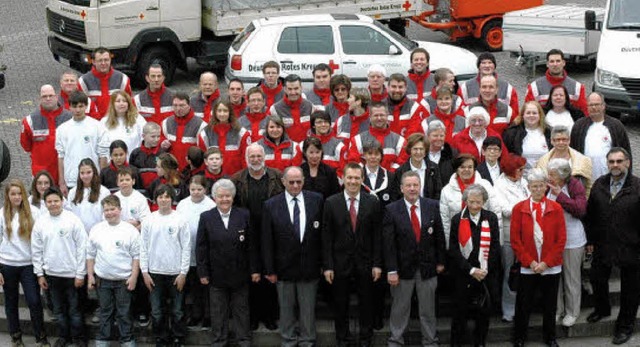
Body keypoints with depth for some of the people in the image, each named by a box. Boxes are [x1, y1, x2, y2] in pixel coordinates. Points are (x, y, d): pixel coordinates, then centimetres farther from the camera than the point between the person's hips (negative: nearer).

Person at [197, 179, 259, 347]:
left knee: (241, 309, 11)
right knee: (218, 311, 11)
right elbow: (201, 248, -1)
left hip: (240, 274, 0)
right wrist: (203, 273, -4)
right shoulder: (206, 218, -3)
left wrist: (254, 269, -2)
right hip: (217, 274, 0)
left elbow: (251, 245, 0)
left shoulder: (244, 215, -2)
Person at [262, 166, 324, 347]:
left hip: (309, 266, 0)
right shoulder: (271, 205, -5)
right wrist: (269, 270, -5)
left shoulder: (317, 200, -3)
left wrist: (324, 262, 0)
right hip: (284, 268, 0)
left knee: (308, 309, 10)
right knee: (286, 308, 12)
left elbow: (323, 231, 1)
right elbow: (267, 241, -3)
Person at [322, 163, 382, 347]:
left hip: (365, 263, 1)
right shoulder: (331, 203, -3)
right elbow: (326, 237, -3)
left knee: (366, 303, 10)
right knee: (340, 304, 9)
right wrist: (327, 266, -7)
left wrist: (377, 264, -4)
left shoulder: (372, 202, -1)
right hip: (340, 262, 0)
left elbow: (377, 235, 0)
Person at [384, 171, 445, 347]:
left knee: (428, 309, 12)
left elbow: (439, 235, 5)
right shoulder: (392, 210, -8)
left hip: (427, 267, 2)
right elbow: (388, 243, -9)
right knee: (399, 309, 8)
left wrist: (440, 261, 5)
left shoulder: (432, 206, 0)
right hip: (403, 267, -2)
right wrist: (391, 270, -13)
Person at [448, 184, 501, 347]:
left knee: (484, 311, 7)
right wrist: (471, 270, -12)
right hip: (463, 274, -1)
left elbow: (495, 247, 2)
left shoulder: (491, 218, 3)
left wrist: (485, 270, -9)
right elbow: (453, 250, -5)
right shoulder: (457, 220, -2)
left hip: (486, 274, 1)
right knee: (461, 310, 5)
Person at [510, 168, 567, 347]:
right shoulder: (519, 208, -1)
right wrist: (530, 262, -10)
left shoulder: (556, 208, 0)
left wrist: (546, 262, -9)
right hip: (527, 267, -1)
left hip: (551, 267, 1)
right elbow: (515, 240, -2)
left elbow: (561, 239, -2)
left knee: (550, 305, 11)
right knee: (524, 305, 7)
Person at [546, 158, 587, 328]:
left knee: (572, 277, 8)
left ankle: (572, 312, 22)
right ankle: (557, 309, 27)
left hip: (571, 239, -3)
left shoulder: (575, 185, -11)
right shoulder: (548, 187, -2)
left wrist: (559, 195, -23)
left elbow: (581, 210, -22)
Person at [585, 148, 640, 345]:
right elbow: (590, 215, 6)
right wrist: (590, 240, 5)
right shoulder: (599, 185, 1)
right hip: (603, 245, 4)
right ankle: (602, 309, 45)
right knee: (597, 279, 17)